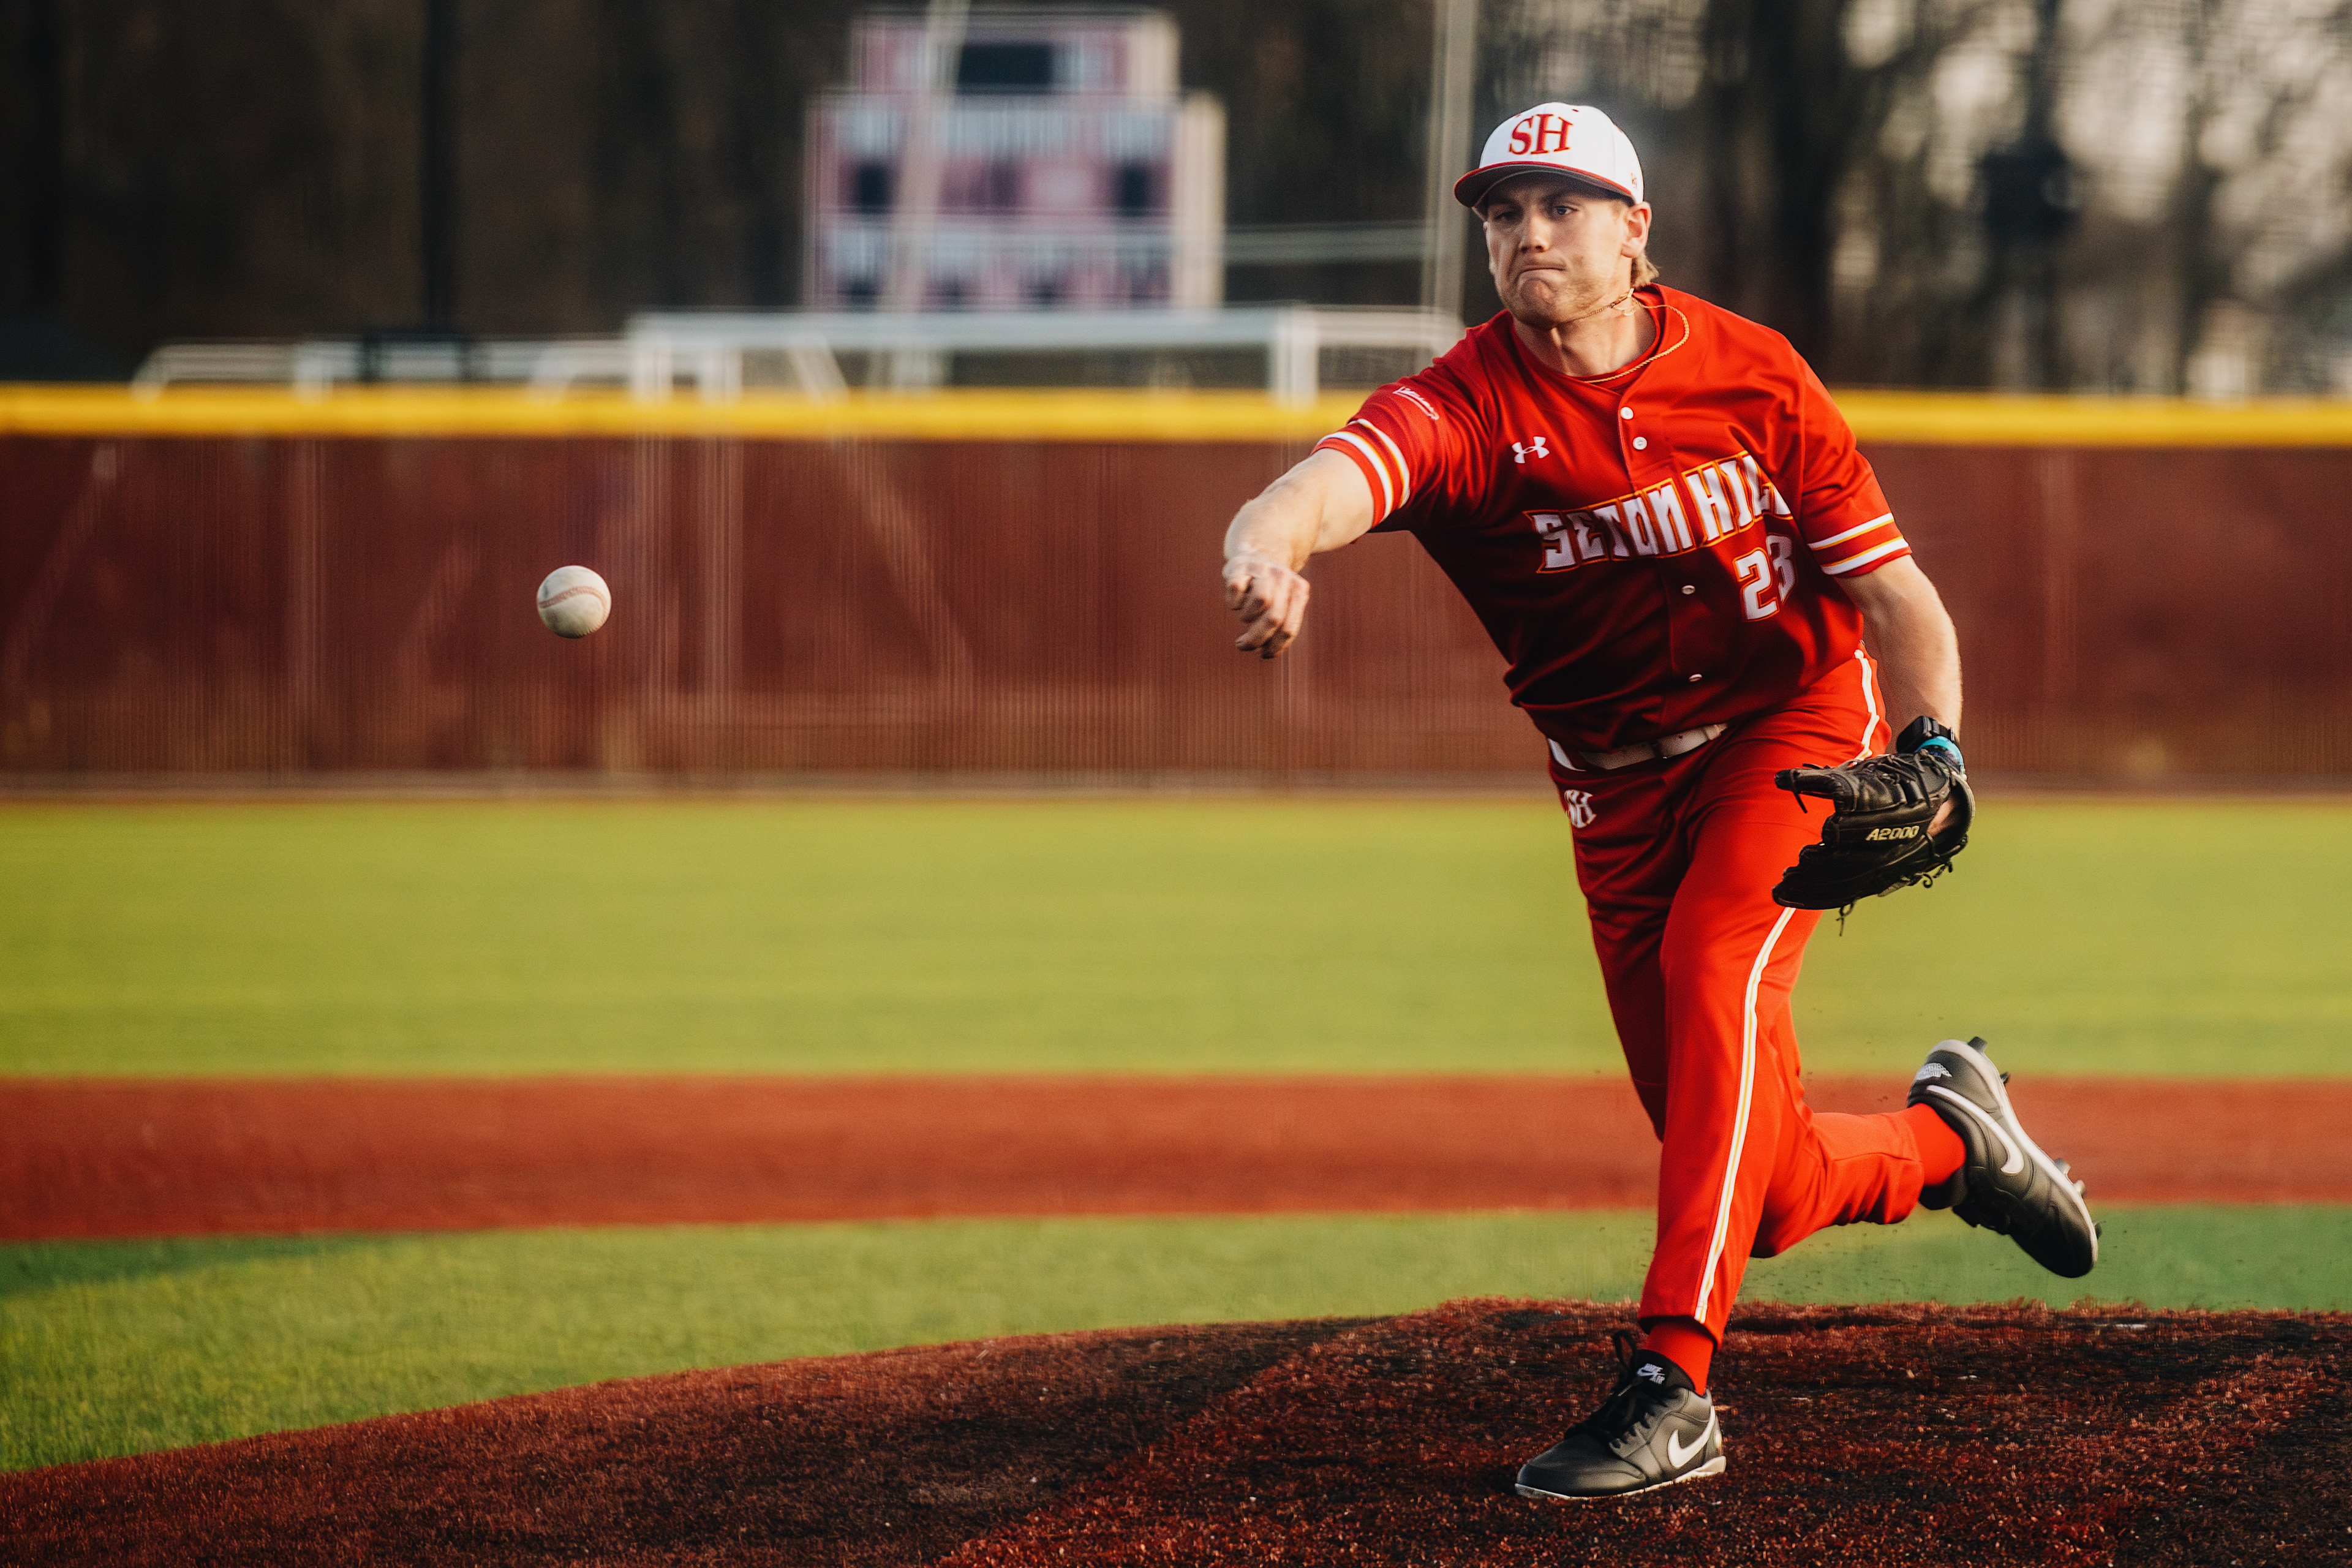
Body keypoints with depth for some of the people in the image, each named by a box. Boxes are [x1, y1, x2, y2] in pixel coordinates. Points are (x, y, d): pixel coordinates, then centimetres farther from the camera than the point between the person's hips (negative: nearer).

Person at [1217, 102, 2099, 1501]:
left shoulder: (1750, 373, -8)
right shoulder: (1469, 405, -13)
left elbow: (1892, 589, -4)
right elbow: (1340, 476, -37)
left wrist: (1934, 746, -23)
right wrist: (1270, 543, -61)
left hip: (1800, 721, -2)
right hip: (1622, 792, 2)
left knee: (1712, 968, -30)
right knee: (1763, 1186, 0)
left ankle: (1673, 1384, -33)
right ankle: (1944, 1143, 35)